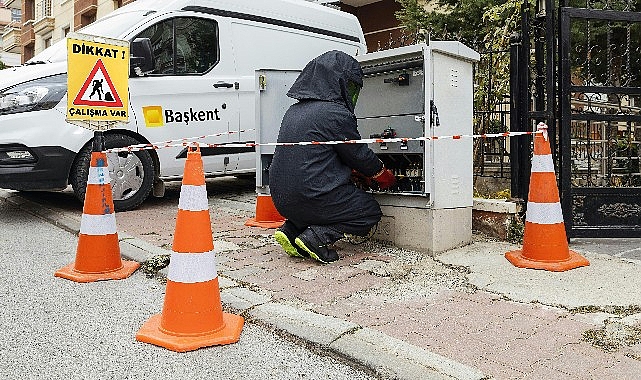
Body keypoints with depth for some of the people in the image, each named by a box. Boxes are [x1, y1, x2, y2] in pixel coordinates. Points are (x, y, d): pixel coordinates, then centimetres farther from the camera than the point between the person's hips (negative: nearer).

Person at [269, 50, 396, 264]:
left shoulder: (295, 110, 13)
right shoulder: (337, 114, -13)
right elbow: (359, 154, -2)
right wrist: (385, 176, 18)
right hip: (310, 196, -8)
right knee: (370, 211, 12)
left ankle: (291, 230, 13)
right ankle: (316, 238, -7)